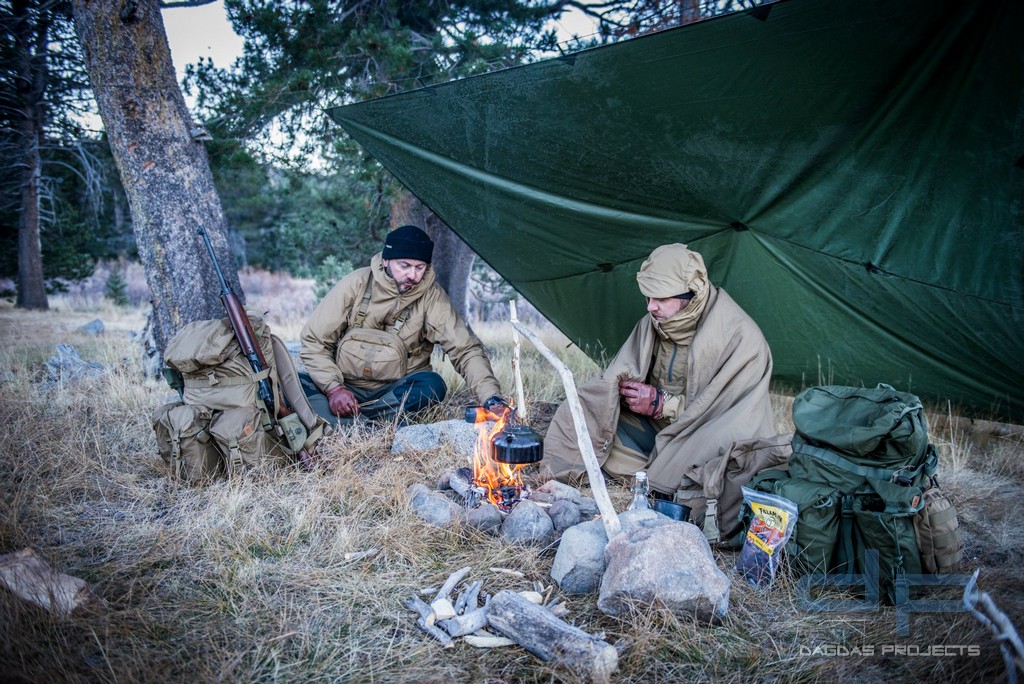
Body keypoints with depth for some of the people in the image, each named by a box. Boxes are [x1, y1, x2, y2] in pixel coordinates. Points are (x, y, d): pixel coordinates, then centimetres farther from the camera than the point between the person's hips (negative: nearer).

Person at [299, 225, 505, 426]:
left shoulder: (432, 296, -9)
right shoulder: (356, 284, -9)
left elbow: (465, 349, -13)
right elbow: (313, 340, -4)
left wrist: (491, 397, -28)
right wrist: (333, 387, -19)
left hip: (394, 393, 0)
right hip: (344, 386, 0)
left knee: (432, 385, -31)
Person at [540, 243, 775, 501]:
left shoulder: (741, 337, -19)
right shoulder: (651, 324, -3)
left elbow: (731, 412, -18)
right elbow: (617, 379, 4)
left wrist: (663, 404, -20)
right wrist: (629, 388, -21)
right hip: (655, 427, 5)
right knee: (579, 415, -10)